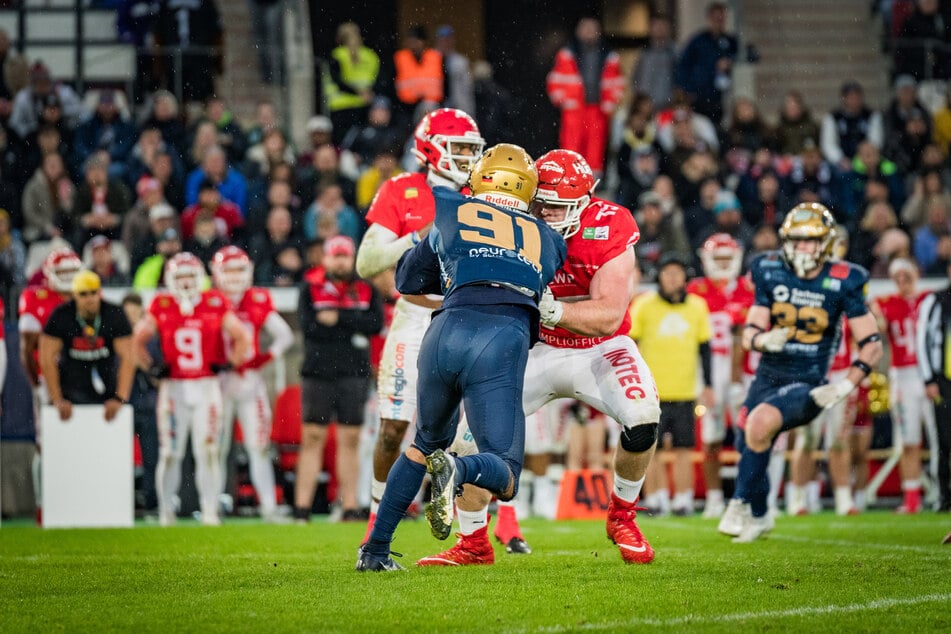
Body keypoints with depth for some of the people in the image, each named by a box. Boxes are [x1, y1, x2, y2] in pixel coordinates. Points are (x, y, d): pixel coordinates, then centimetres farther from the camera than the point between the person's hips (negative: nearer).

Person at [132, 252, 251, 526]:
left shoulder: (215, 304, -1)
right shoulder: (161, 306, 0)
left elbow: (241, 337, 7)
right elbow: (138, 338, 11)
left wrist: (229, 363, 0)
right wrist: (151, 367, 3)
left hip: (206, 387, 0)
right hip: (173, 388, 1)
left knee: (208, 452, -1)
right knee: (170, 453, 2)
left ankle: (210, 511, 4)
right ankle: (166, 511, 9)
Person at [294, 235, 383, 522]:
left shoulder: (366, 287, 9)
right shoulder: (310, 285, 5)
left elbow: (376, 323, -5)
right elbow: (308, 325, -8)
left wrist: (338, 318, -11)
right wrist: (352, 328, -10)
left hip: (354, 372, 1)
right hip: (318, 372, -1)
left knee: (350, 440, 3)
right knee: (312, 439, -2)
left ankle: (350, 507, 5)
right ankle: (302, 507, -2)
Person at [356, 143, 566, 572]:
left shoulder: (452, 212, 23)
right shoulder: (547, 240, 25)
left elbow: (408, 280, 32)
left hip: (450, 329, 2)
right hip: (505, 340, -2)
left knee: (427, 441, 28)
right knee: (504, 478, 2)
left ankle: (375, 549, 23)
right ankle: (458, 470, -33)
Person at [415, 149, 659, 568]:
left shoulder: (609, 230, -22)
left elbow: (609, 316, -28)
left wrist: (548, 308, -40)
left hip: (600, 348, -2)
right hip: (540, 350, 3)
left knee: (642, 416, -29)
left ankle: (622, 517, -1)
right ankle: (472, 544, 5)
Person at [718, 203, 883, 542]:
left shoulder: (842, 283, -10)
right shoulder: (771, 273, -2)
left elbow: (872, 345, -7)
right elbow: (749, 333, -3)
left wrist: (845, 385, -19)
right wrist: (764, 340, -27)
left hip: (808, 385, -4)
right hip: (768, 377, 4)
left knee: (761, 422, -30)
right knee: (752, 450, 10)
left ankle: (742, 504, -12)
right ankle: (758, 517, 40)